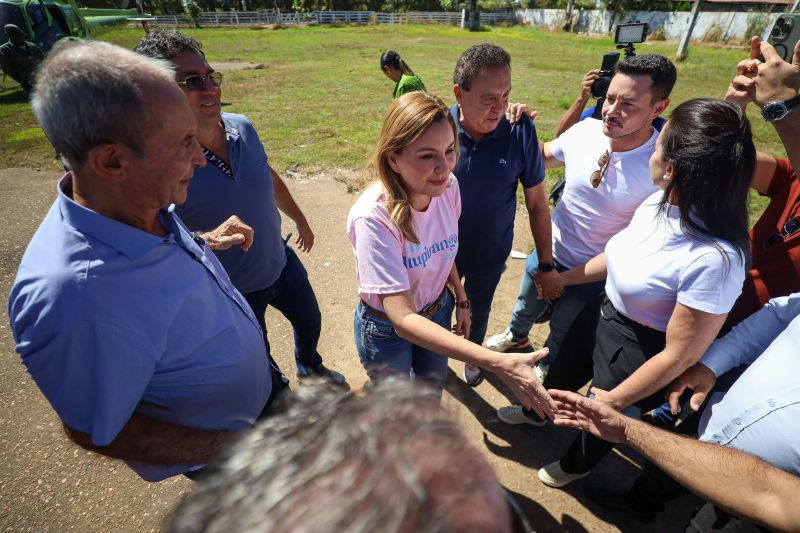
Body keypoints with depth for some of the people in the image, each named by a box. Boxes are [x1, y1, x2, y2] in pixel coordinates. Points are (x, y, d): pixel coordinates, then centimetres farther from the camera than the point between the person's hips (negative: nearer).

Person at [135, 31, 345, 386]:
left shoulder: (242, 127, -11)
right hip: (231, 292, -5)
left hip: (281, 262, 6)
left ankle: (309, 366, 62)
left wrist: (300, 220, 18)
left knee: (310, 322, 28)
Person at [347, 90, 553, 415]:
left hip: (437, 311, 6)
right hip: (387, 329, -5)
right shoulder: (373, 217, -37)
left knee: (433, 390, 31)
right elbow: (403, 319, -40)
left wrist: (461, 300, 6)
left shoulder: (448, 186, -19)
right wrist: (498, 364, -46)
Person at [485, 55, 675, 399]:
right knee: (526, 304, 31)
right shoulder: (585, 131, -17)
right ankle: (516, 336, 65)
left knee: (562, 336, 22)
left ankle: (542, 375, 53)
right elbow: (544, 156, 4)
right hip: (549, 252, 4)